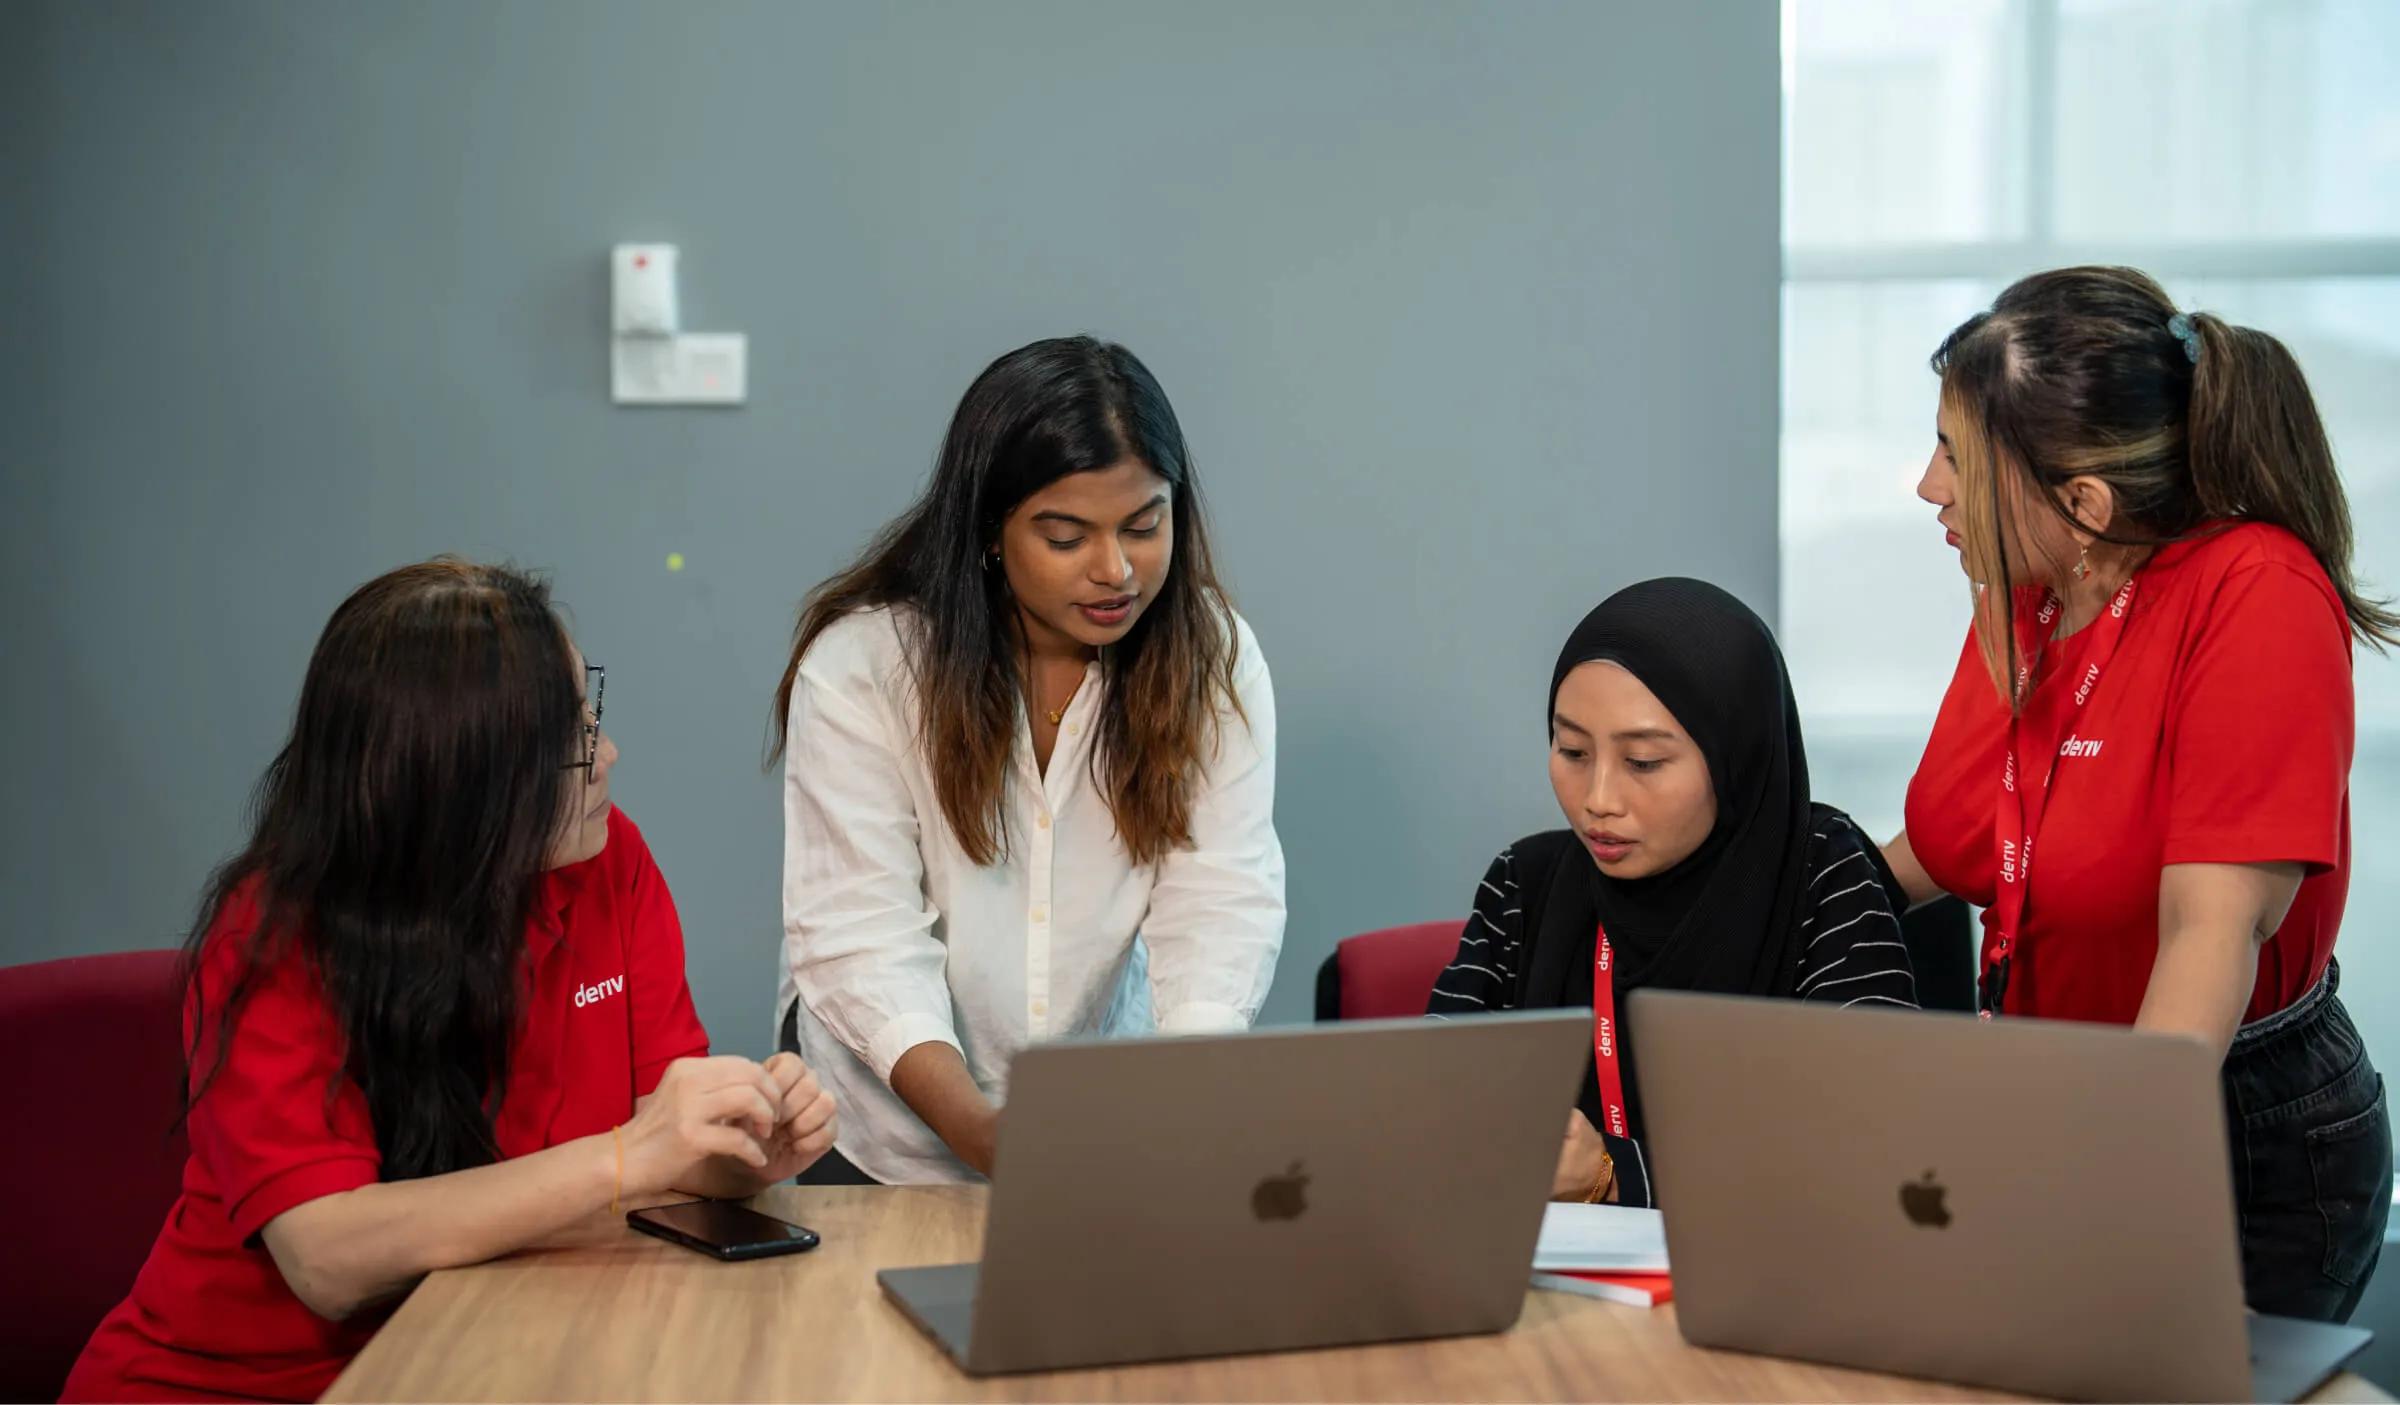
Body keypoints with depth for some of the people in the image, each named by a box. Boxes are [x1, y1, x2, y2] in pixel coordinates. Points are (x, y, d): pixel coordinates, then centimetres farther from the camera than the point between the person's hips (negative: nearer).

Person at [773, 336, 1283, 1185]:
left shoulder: (1213, 660, -1)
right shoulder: (859, 666, -9)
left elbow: (1223, 905, -9)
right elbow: (862, 937, -15)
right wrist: (981, 1132, -30)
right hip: (894, 1139, -1)